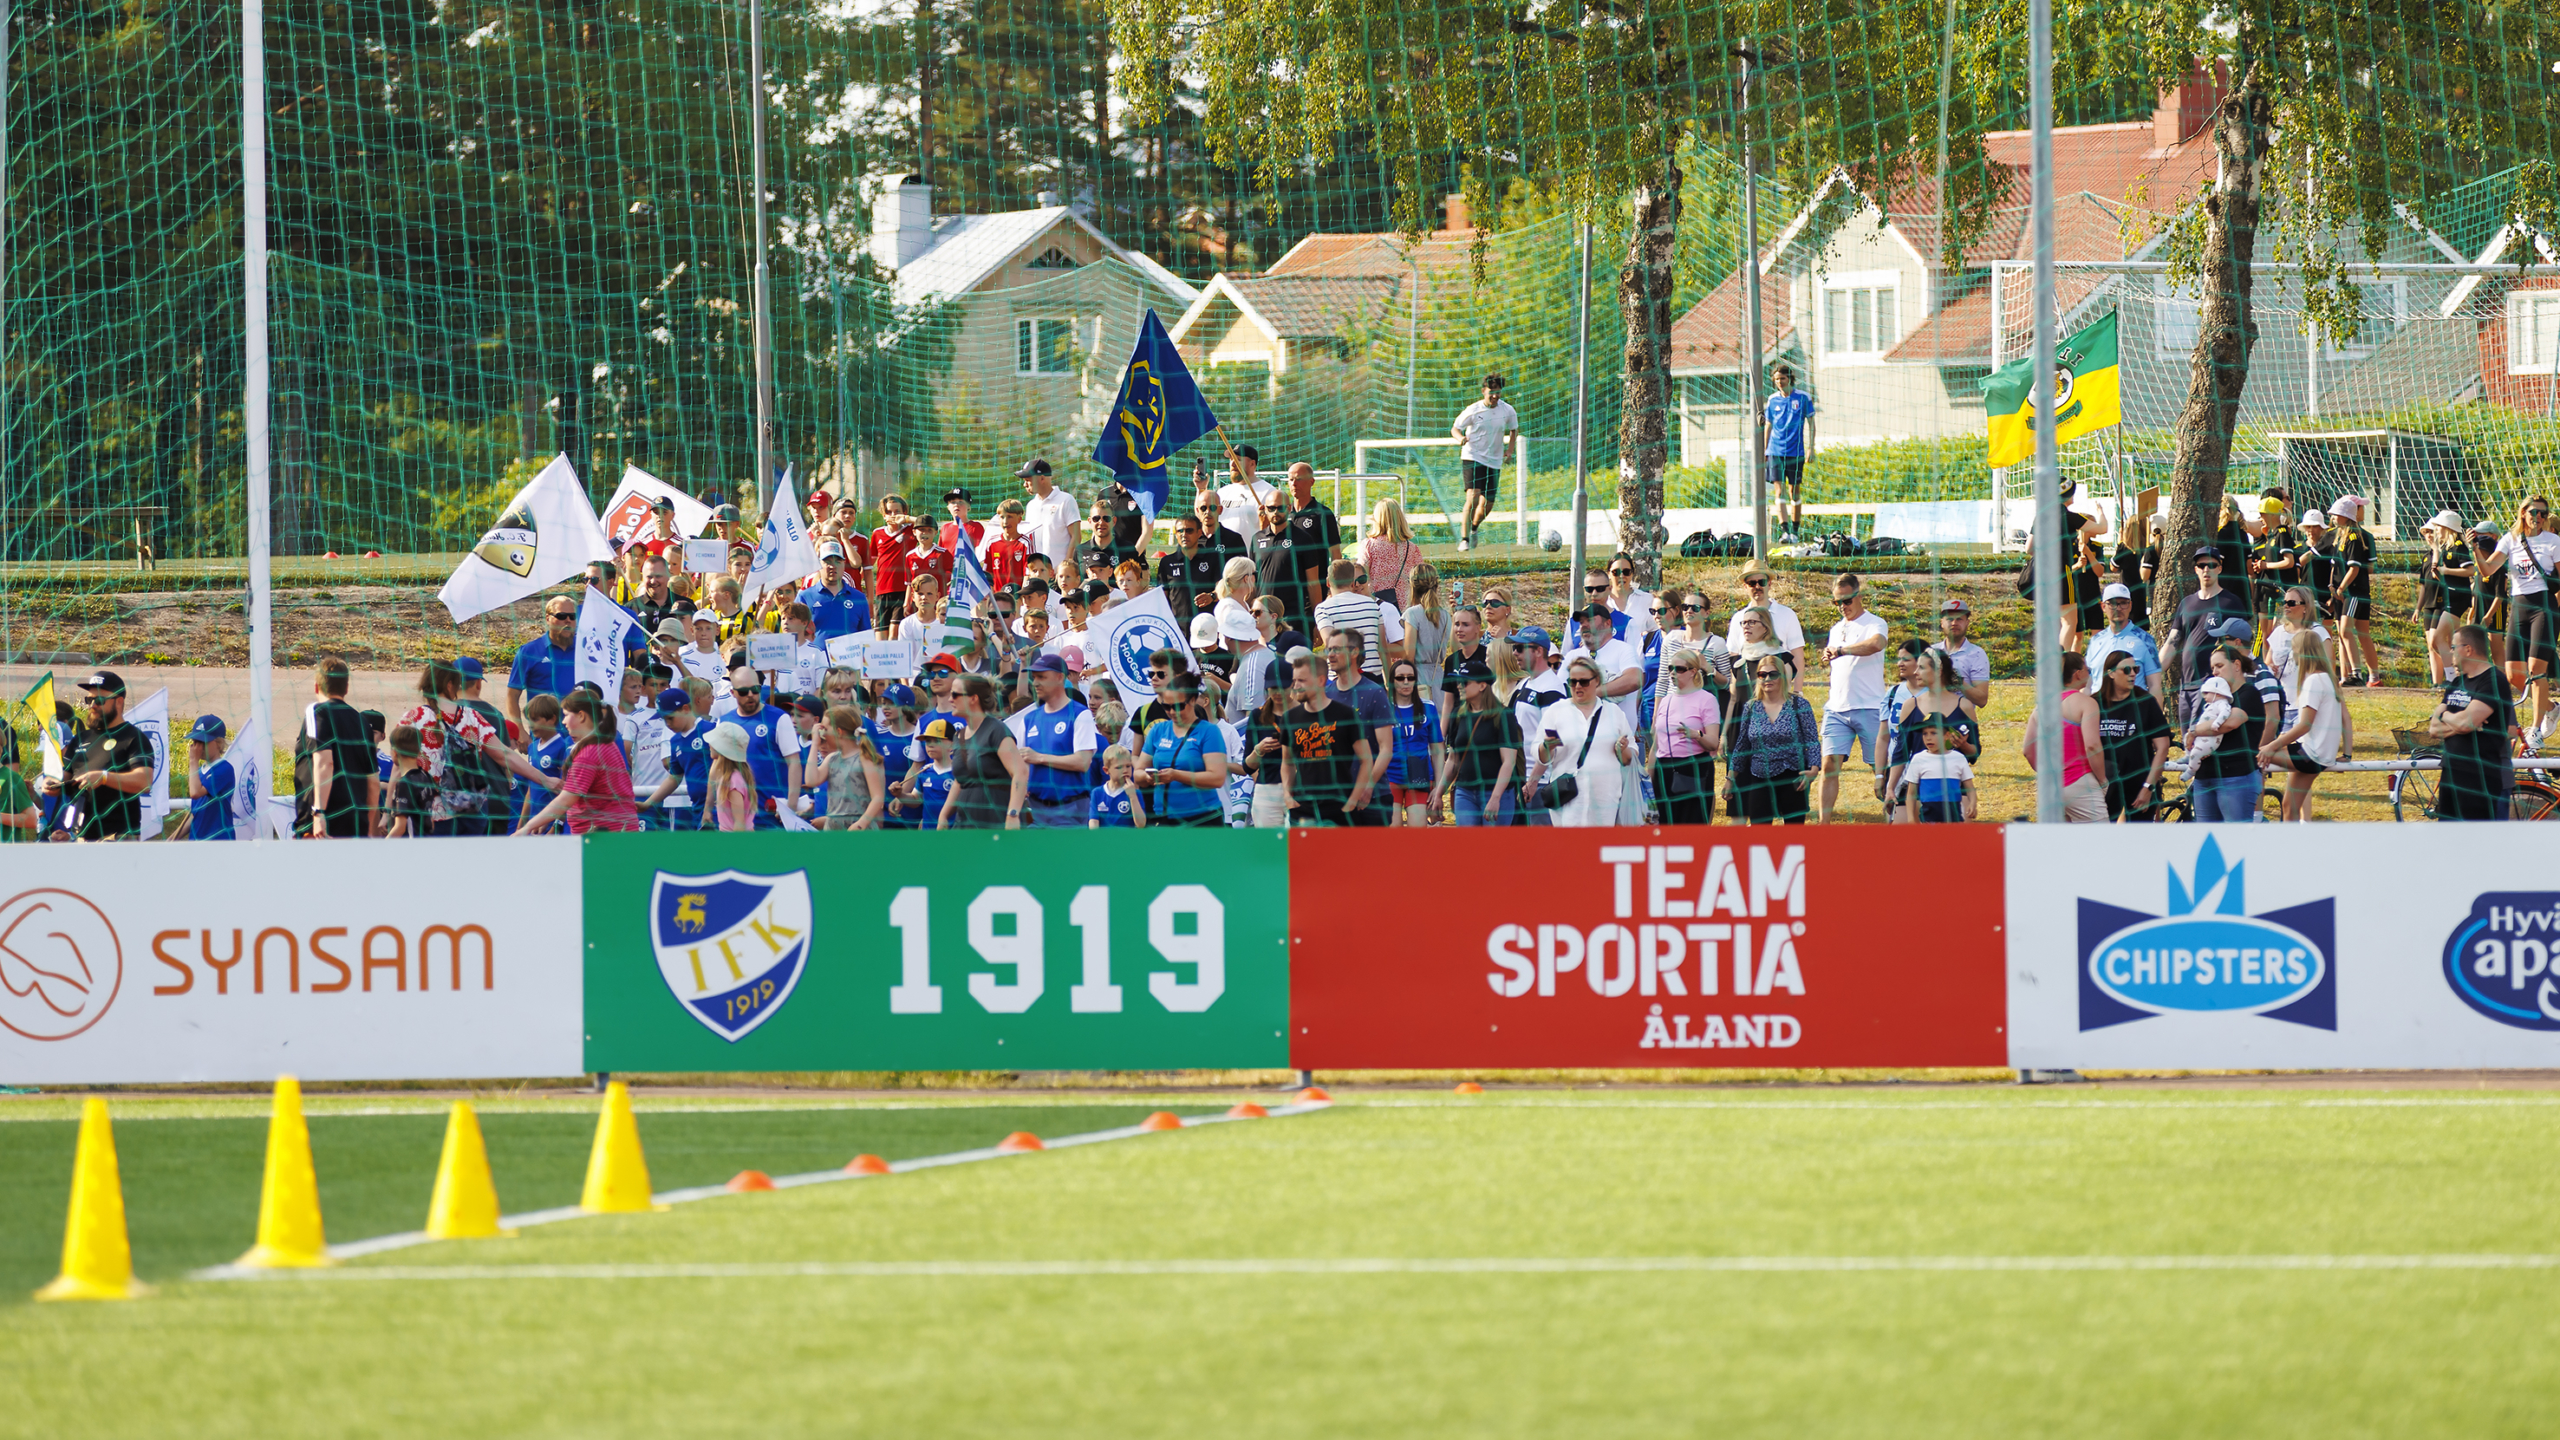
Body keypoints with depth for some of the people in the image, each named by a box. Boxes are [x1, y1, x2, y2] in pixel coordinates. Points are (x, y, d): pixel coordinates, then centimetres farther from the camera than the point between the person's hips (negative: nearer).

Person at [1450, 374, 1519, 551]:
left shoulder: (1508, 411, -1)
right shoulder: (1473, 410, -8)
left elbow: (1514, 429, 18)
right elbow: (1455, 428, 0)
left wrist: (1510, 446, 1)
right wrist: (1460, 438, -23)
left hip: (1494, 462, 4)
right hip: (1472, 458, -4)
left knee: (1487, 506, 3)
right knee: (1473, 496, -21)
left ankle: (1473, 527, 35)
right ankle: (1464, 539, -16)